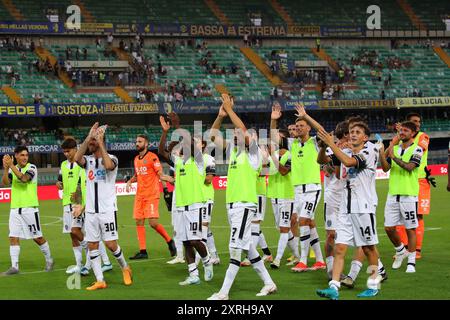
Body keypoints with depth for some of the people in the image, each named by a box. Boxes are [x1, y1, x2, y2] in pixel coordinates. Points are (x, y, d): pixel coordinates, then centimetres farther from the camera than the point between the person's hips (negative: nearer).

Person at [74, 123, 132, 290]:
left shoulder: (112, 158, -3)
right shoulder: (88, 160, 8)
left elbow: (108, 165, -28)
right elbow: (77, 158, -16)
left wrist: (100, 143, -24)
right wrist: (88, 137, -21)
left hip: (107, 209, -4)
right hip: (90, 210, 4)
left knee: (110, 244, -6)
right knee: (92, 245, 1)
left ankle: (125, 267, 21)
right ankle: (100, 281, 5)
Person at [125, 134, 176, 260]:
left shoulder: (152, 157, -7)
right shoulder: (136, 159, 15)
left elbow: (160, 174, -9)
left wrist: (165, 178, -31)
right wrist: (130, 181, 8)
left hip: (151, 195, -7)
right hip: (139, 196, 7)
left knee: (153, 222, -13)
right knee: (139, 222, 2)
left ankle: (169, 241, 8)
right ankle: (143, 251, 6)